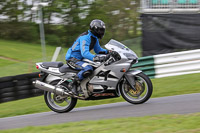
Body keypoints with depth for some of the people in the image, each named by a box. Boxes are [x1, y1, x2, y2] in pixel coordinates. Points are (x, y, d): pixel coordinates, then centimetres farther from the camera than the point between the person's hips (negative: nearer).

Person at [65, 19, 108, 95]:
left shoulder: (94, 38, 11)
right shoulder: (85, 37, -22)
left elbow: (98, 50, 23)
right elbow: (84, 53, -33)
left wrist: (108, 52, 5)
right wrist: (96, 58, -46)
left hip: (80, 59, 11)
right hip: (72, 59, -11)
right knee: (88, 69, -35)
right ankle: (72, 84, -24)